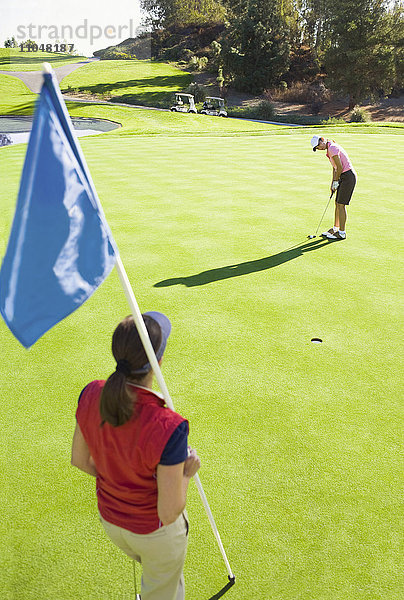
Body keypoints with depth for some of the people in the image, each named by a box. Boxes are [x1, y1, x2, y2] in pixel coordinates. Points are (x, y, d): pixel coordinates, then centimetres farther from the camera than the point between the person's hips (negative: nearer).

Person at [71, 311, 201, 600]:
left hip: (110, 518, 5)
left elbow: (80, 460, -5)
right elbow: (168, 513, -29)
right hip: (155, 530, -5)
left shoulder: (91, 395, -23)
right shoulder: (168, 427, -40)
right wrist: (187, 473, -12)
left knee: (158, 571, 38)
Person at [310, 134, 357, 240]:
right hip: (343, 177, 10)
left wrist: (336, 182, -7)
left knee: (341, 205, -4)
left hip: (348, 176, -10)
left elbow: (340, 167, -19)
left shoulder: (332, 148, -17)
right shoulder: (330, 149, 13)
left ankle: (342, 233, 3)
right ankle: (335, 229, 26)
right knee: (337, 203, 15)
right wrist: (333, 183, 14)